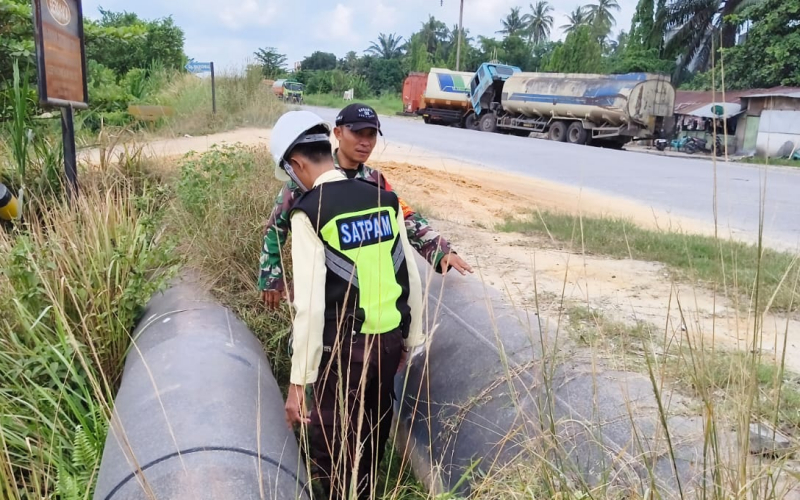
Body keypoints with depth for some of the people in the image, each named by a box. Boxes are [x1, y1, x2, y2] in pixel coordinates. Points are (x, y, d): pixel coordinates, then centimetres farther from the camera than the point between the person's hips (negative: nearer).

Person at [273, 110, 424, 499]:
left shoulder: (309, 212, -14)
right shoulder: (385, 200, 2)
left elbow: (310, 304, -19)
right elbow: (411, 278, 6)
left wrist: (299, 381, -14)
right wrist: (409, 339, 18)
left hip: (344, 346, -6)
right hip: (390, 339, 6)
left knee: (331, 445, 14)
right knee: (372, 435, 25)